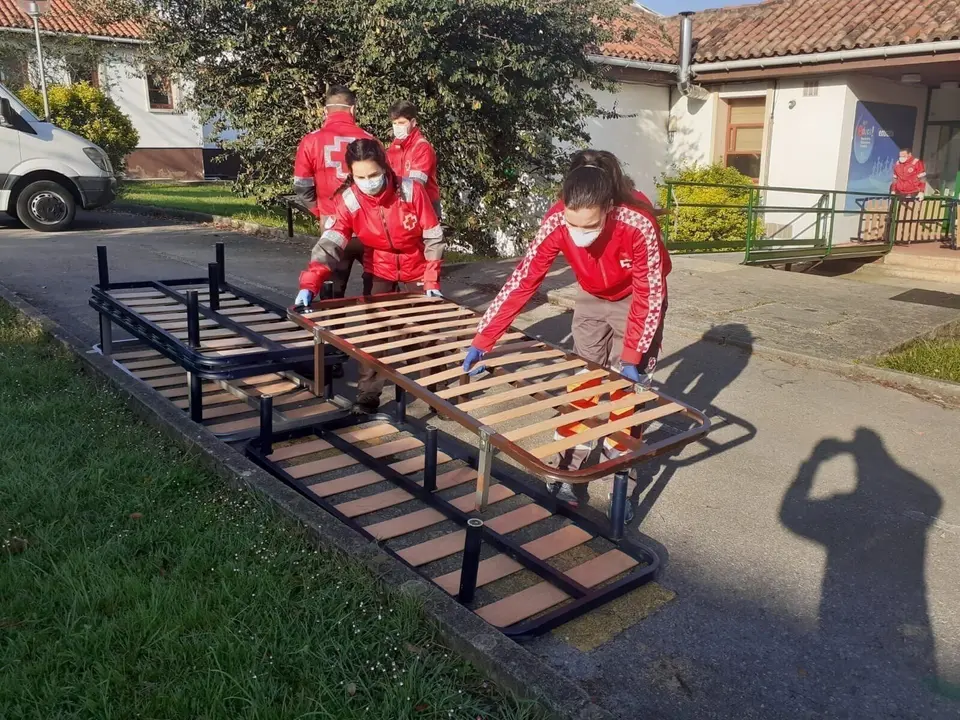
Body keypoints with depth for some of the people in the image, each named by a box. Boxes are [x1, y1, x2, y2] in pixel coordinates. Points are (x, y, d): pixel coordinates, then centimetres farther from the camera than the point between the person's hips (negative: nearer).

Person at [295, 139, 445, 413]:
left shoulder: (412, 191, -24)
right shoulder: (348, 201, -21)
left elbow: (433, 238, -15)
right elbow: (330, 244, -30)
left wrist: (432, 281, -16)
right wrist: (309, 284, -44)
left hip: (416, 273, -1)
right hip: (378, 274, 1)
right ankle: (367, 397, 5)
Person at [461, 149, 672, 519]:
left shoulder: (638, 224, -39)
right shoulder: (556, 222, -31)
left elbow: (649, 295, -28)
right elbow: (522, 281, -27)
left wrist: (632, 357, -29)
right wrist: (482, 340, -30)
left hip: (638, 301, -3)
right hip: (592, 299, 3)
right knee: (581, 381, 3)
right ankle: (565, 472, 12)